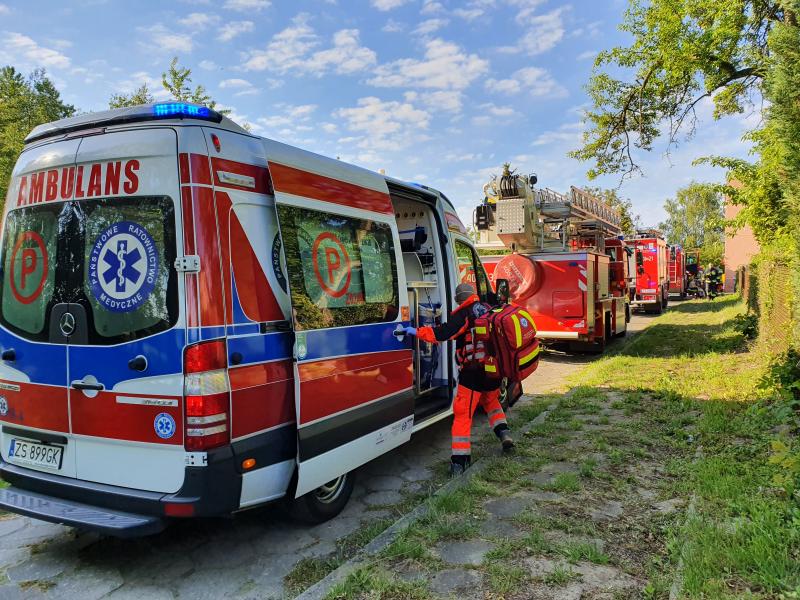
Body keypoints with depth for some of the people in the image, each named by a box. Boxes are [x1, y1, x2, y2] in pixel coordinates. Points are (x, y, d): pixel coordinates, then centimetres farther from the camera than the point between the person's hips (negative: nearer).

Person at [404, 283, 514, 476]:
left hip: (473, 372, -6)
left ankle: (459, 461, -4)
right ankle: (504, 435, 22)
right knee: (490, 401, 32)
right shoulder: (488, 310, 9)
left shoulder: (463, 314, -10)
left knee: (463, 414, -2)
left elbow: (442, 334, -20)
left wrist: (417, 332, -14)